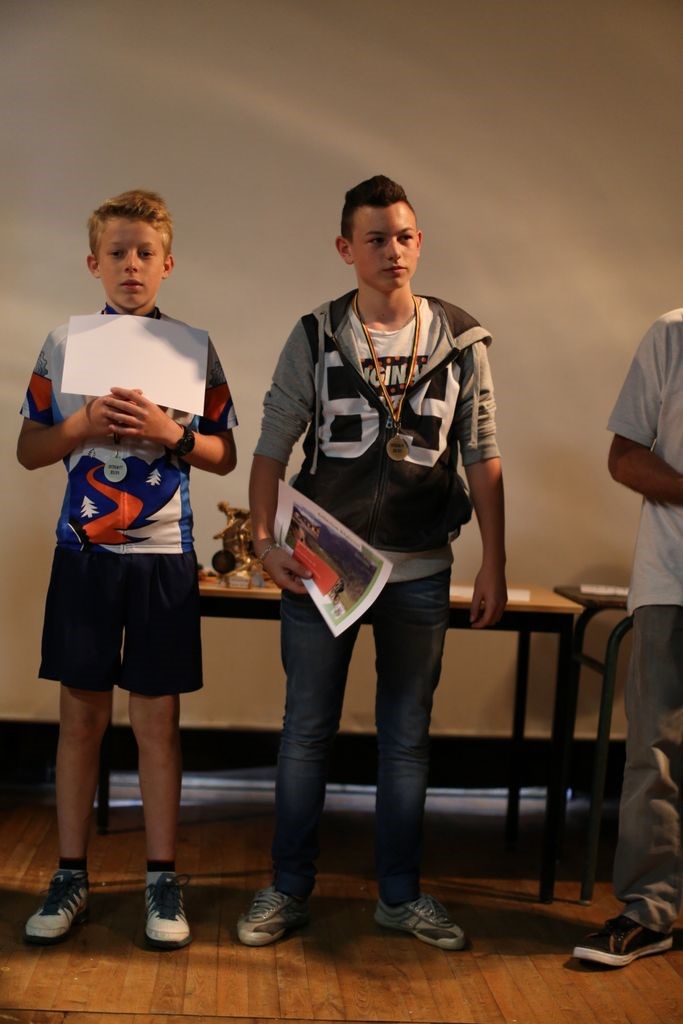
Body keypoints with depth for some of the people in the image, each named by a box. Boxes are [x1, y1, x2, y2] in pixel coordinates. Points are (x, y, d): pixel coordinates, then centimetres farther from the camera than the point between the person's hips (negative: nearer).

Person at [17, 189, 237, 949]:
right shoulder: (64, 344, 4)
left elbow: (224, 455, 4)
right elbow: (29, 450, 5)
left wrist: (172, 432, -15)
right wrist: (85, 422, -13)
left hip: (162, 554, -1)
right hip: (83, 551, 1)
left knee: (157, 719, 4)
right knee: (80, 716, 7)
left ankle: (162, 880, 16)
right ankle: (70, 878, 19)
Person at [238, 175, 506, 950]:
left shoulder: (461, 341, 2)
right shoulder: (315, 337, 0)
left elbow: (483, 460, 3)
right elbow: (272, 447, 1)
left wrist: (494, 567, -1)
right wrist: (264, 540, -12)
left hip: (419, 571, 1)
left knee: (407, 738, 11)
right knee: (306, 731, 7)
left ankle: (400, 893, 25)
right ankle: (289, 889, 22)